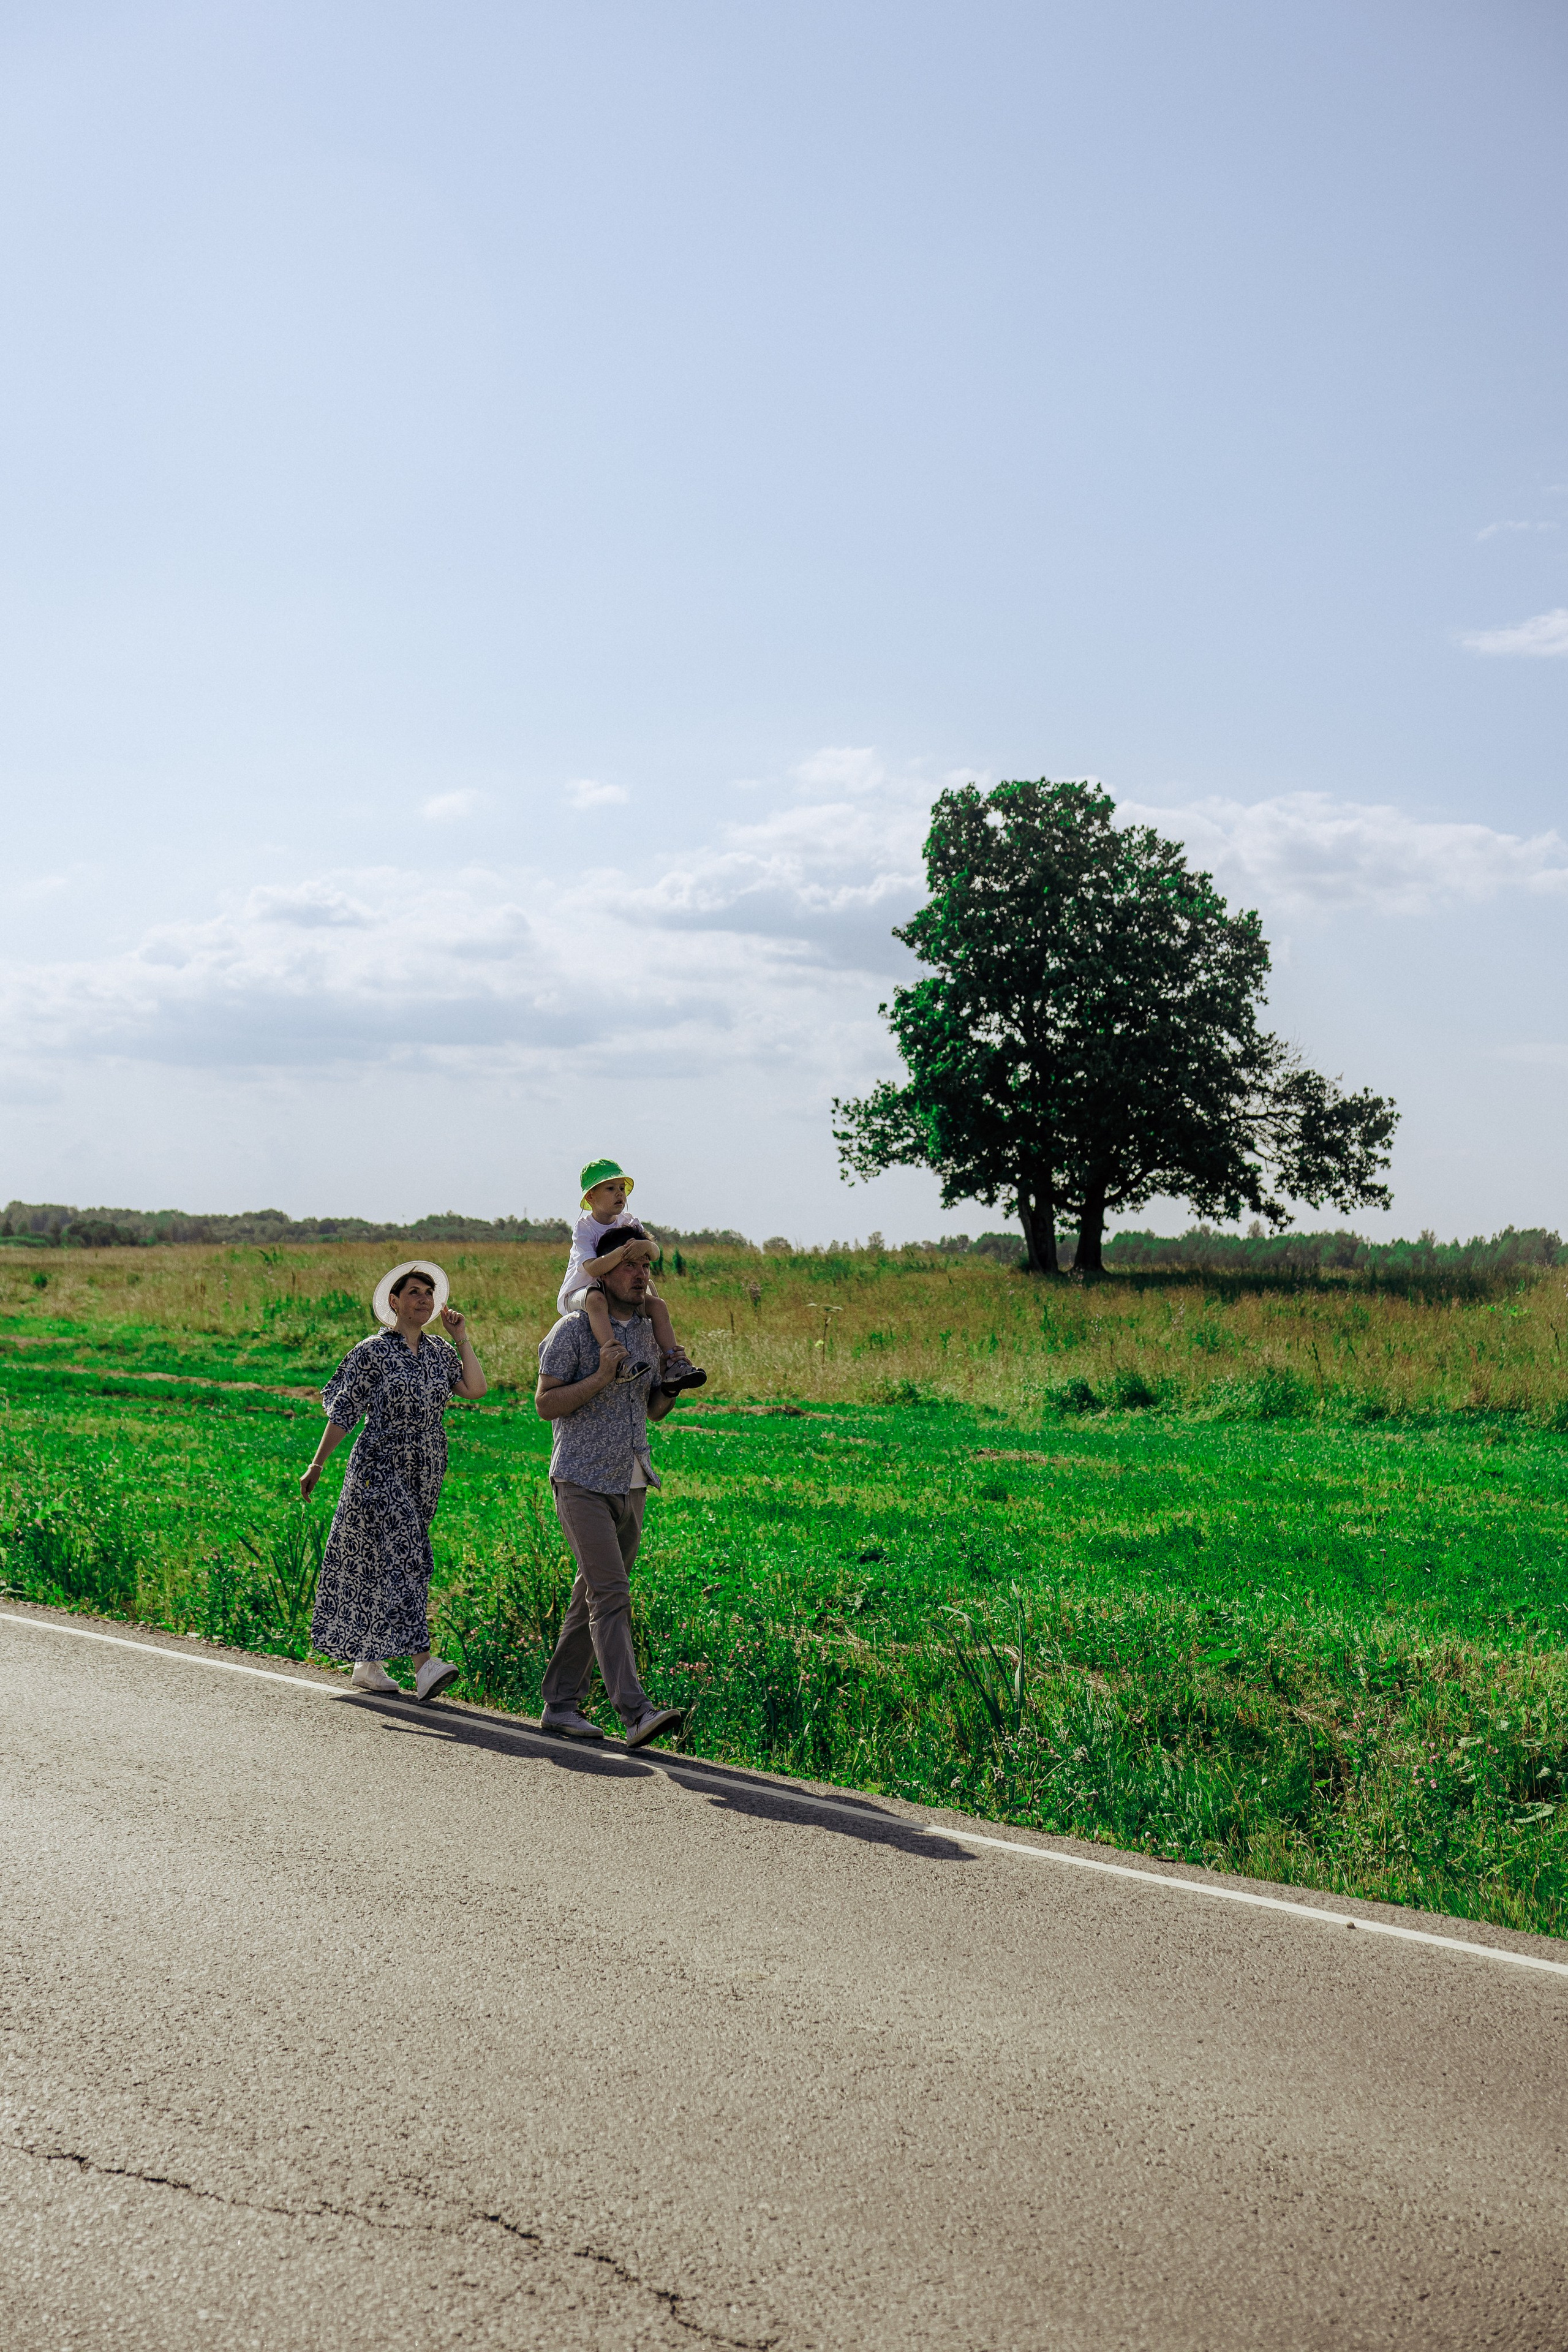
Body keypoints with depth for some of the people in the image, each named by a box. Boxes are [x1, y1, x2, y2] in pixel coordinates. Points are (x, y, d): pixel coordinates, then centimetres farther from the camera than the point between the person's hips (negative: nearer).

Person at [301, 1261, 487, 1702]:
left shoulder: (438, 1352, 11)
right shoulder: (373, 1351, -4)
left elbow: (476, 1388, -2)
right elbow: (344, 1412, -1)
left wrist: (462, 1338, -1)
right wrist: (317, 1465, -2)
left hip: (424, 1474, 6)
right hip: (379, 1470, -6)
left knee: (377, 1565, 11)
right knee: (402, 1558, -16)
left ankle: (367, 1663, 18)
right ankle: (422, 1665, -24)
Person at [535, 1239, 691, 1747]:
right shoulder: (574, 1329, -8)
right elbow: (545, 1403, -10)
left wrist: (675, 1384, -1)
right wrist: (601, 1378, -21)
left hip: (631, 1486, 7)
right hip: (582, 1482, -7)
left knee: (591, 1598, 11)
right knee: (611, 1596, -16)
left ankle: (561, 1704, 20)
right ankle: (636, 1714, -23)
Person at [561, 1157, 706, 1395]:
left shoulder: (629, 1224, 4)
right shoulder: (584, 1228, -16)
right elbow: (593, 1268, -33)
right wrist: (623, 1251, -46)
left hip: (617, 1293, 7)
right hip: (576, 1296, -7)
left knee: (658, 1305, -12)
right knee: (596, 1298, -41)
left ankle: (673, 1366, -16)